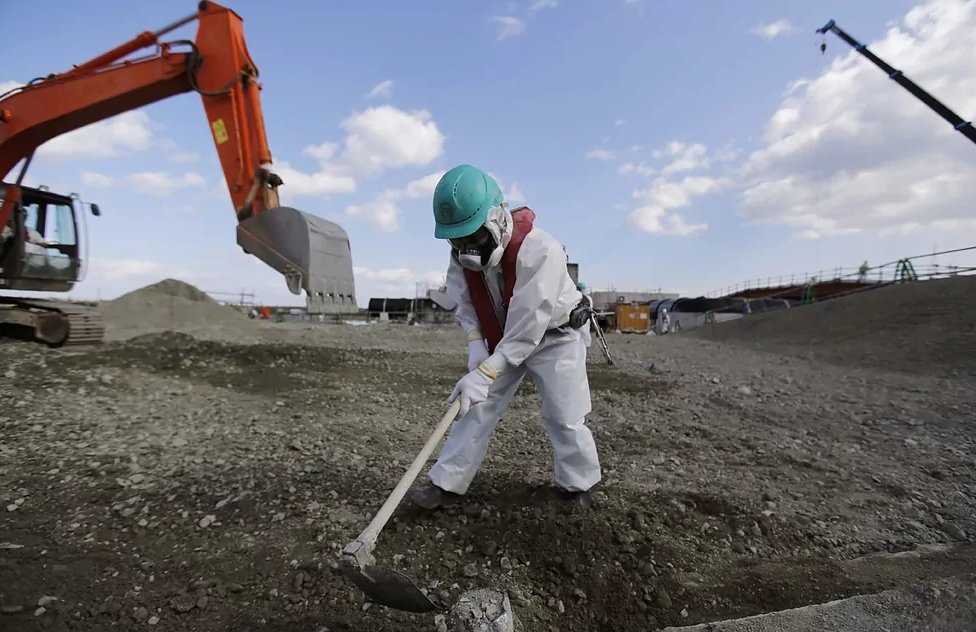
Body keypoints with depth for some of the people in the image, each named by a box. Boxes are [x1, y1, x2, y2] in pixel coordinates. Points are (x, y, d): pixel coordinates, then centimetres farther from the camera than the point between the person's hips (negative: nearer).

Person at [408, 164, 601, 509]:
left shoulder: (540, 250, -36)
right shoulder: (463, 252, -15)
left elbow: (528, 325, -37)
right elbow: (465, 305, -3)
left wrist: (483, 375, -39)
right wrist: (476, 346, -19)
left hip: (555, 336, -5)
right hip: (502, 341, 5)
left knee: (565, 417, 0)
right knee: (476, 407, 1)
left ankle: (578, 485, 25)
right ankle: (447, 483, 11)